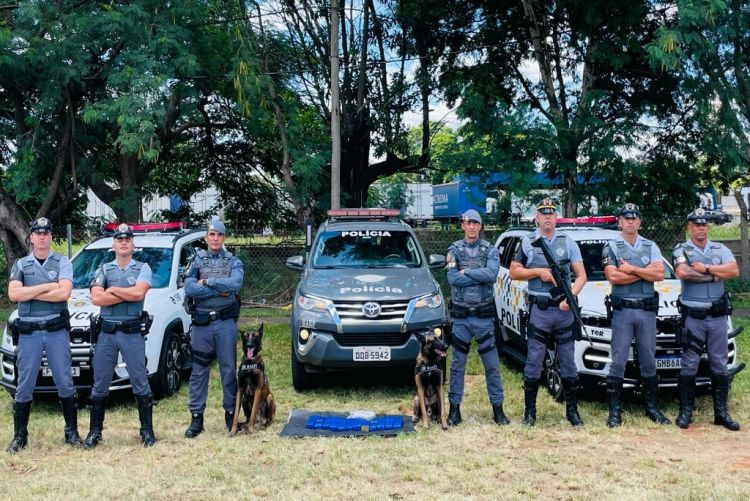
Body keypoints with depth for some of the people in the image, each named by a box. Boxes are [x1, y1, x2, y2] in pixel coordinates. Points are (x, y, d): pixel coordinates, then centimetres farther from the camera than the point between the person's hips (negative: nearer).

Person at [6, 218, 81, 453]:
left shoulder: (62, 263, 4)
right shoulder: (20, 265, 9)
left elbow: (64, 293, -12)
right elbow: (13, 294, -8)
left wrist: (29, 293, -9)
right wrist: (48, 286, -11)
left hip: (57, 330, -1)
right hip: (28, 332, 1)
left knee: (65, 383, 3)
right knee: (24, 385, 6)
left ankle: (72, 432, 13)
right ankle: (20, 436, 16)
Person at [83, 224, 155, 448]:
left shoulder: (142, 268, 5)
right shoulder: (103, 269, 11)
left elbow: (139, 292, -15)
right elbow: (96, 298, -6)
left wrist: (112, 290, -5)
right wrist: (128, 294, -9)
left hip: (133, 333, -2)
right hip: (106, 333, 2)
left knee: (140, 384, 2)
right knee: (100, 385, 8)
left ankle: (147, 431, 10)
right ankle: (94, 432, 18)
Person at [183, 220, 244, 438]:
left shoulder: (233, 262, 6)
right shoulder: (197, 260, 6)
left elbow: (236, 284, -15)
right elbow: (189, 289, -9)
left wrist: (207, 282, -13)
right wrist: (220, 290, -12)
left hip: (226, 322, 0)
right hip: (201, 322, 1)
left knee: (229, 369, 5)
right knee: (199, 370, 4)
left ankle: (231, 413, 16)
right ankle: (196, 417, 11)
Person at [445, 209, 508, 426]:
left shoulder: (490, 250, 3)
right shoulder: (454, 250, 3)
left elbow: (492, 273, -16)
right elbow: (452, 278, -13)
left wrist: (466, 271, -12)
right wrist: (481, 275, -12)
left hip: (484, 315, 0)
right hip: (460, 316, 0)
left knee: (492, 364, 4)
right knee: (457, 364, 6)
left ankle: (497, 408, 15)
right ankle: (454, 408, 15)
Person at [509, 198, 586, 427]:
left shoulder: (568, 242, 9)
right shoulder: (528, 242, 6)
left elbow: (581, 275, 5)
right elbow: (514, 272, 5)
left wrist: (571, 297, -11)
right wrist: (538, 271, -9)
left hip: (564, 310, 2)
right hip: (539, 311, -1)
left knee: (568, 362, 7)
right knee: (534, 362, 0)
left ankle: (572, 410, 17)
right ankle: (529, 411, 9)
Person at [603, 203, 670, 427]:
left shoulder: (651, 247, 11)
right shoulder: (611, 247, 2)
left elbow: (660, 274, -3)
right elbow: (614, 277, -13)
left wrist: (630, 269, -10)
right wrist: (645, 271, -7)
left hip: (647, 310, 3)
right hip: (622, 310, -3)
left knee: (648, 360, 10)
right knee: (618, 361, -3)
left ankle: (652, 408, 19)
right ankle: (615, 411, 1)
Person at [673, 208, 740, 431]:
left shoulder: (721, 250, 9)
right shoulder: (681, 250, 0)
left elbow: (734, 271, -9)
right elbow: (683, 273, -20)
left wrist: (706, 268, -14)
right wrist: (715, 274, -10)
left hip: (718, 316, 3)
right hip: (693, 317, -3)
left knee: (720, 366, 8)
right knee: (689, 366, 1)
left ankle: (721, 412, 15)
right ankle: (686, 411, 9)